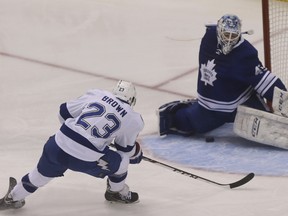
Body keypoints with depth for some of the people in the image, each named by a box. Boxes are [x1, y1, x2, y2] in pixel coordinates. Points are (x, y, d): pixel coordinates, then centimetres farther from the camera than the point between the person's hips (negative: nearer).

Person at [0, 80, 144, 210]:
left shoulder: (96, 94, 9)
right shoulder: (132, 119, 4)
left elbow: (65, 112, 15)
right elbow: (127, 149, 16)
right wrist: (137, 155, 38)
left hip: (58, 147, 4)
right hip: (85, 161, -4)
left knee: (43, 172, 28)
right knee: (121, 161, 20)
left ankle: (12, 198, 46)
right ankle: (117, 192, 42)